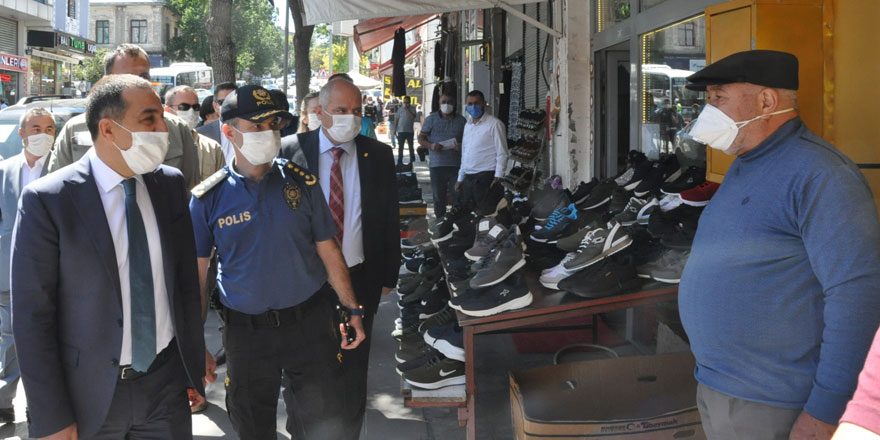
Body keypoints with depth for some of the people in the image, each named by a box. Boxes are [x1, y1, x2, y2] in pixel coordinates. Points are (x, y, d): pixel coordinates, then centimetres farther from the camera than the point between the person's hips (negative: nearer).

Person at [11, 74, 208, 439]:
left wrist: (195, 364, 10)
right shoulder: (46, 201, -13)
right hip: (89, 395, -3)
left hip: (166, 381, 4)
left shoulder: (171, 184, 1)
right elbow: (32, 315, -11)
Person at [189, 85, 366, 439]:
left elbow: (328, 250, 3)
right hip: (245, 329, 0)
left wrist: (352, 310, 2)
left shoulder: (302, 182, -2)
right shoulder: (209, 197, -5)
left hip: (309, 323, 0)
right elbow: (196, 273, -1)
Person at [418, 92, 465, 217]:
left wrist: (462, 146, -10)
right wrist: (430, 145, -14)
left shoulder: (461, 120, 9)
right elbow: (421, 138, 7)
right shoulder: (431, 119, 7)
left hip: (457, 165, 0)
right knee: (438, 196, 8)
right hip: (437, 164, 0)